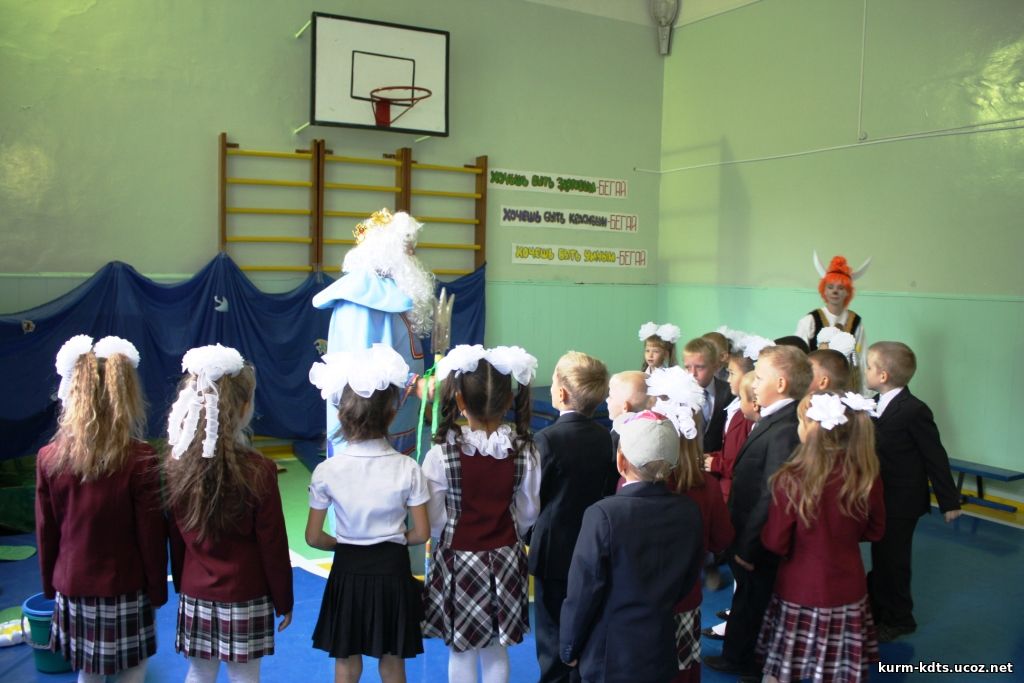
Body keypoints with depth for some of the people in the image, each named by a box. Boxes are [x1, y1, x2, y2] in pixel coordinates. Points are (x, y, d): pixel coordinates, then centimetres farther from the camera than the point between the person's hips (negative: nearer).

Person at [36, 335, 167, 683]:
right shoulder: (140, 460, -17)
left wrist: (50, 586, 15)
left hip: (72, 589, 3)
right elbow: (151, 535, -11)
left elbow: (45, 533, 2)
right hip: (125, 590, -3)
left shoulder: (48, 458, -8)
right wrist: (158, 590, 2)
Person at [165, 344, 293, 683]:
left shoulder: (177, 467, -7)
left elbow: (176, 540, 4)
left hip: (194, 596, 4)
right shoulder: (258, 471, -19)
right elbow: (274, 546, -11)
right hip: (245, 600, -4)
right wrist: (284, 601, 2)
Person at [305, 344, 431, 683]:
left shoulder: (327, 471, -14)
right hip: (392, 570, 0)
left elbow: (314, 537, -7)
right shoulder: (407, 468, -14)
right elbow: (421, 533, -7)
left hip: (348, 571, 0)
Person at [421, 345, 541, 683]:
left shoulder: (442, 452, -20)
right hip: (506, 559, 3)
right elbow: (528, 513, 0)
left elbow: (433, 521, -11)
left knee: (461, 653, 14)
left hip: (458, 559, -2)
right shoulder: (524, 450, -12)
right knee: (497, 651, 19)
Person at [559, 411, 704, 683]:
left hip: (608, 657, -4)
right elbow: (688, 581, 6)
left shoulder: (604, 514, -22)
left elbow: (584, 591, -17)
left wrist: (570, 647, -2)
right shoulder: (689, 512, -7)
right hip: (661, 653, 5)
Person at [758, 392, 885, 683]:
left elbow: (775, 542, -14)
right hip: (848, 593, 4)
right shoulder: (867, 476, -11)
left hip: (799, 593, -3)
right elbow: (875, 530, 5)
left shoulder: (792, 480, -23)